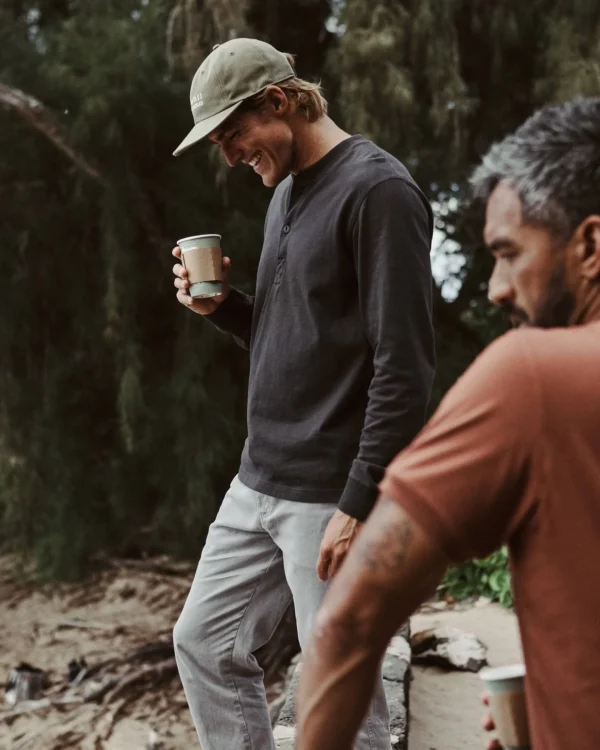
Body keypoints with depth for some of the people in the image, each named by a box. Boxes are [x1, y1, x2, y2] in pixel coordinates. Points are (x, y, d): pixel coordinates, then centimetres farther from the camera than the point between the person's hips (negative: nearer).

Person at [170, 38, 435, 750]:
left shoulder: (377, 190, -13)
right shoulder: (285, 193, 15)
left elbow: (403, 368, -19)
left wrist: (359, 506, -20)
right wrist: (223, 306, 3)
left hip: (331, 497, -9)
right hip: (259, 486, 9)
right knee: (203, 642, 15)